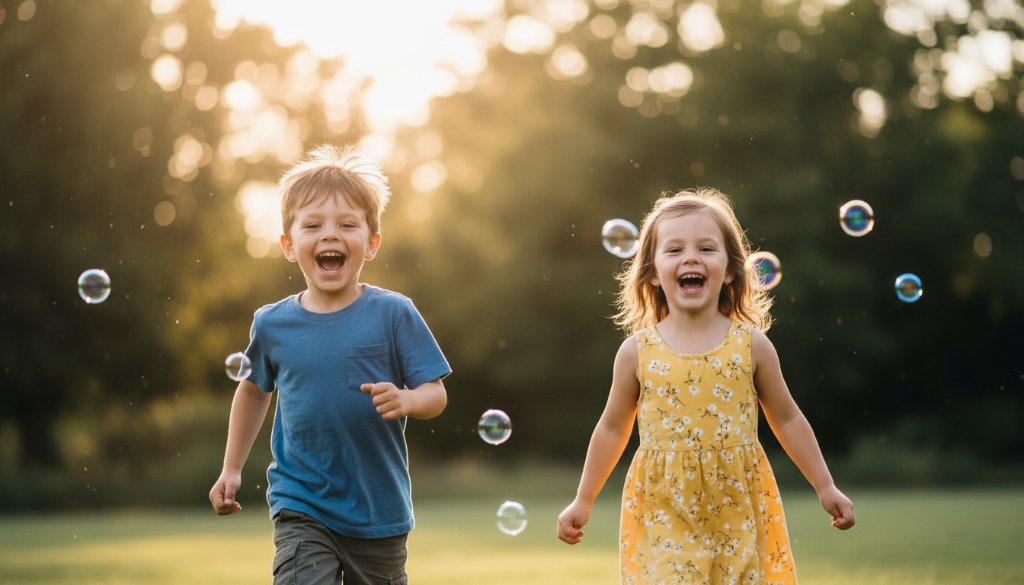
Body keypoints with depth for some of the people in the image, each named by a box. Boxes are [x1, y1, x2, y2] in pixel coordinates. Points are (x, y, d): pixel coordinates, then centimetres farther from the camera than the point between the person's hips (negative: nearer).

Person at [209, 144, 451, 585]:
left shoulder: (393, 314, -9)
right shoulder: (272, 324, -2)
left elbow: (436, 393, -6)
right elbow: (254, 389, 16)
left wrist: (404, 400, -28)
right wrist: (231, 469, 17)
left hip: (379, 513, 0)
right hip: (301, 509, 0)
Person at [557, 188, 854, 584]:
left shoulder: (752, 345, -1)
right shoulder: (637, 352, -1)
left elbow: (787, 420, 8)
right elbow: (613, 428, 10)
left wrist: (825, 487, 8)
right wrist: (583, 501, 13)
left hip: (738, 512, 1)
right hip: (664, 515, -1)